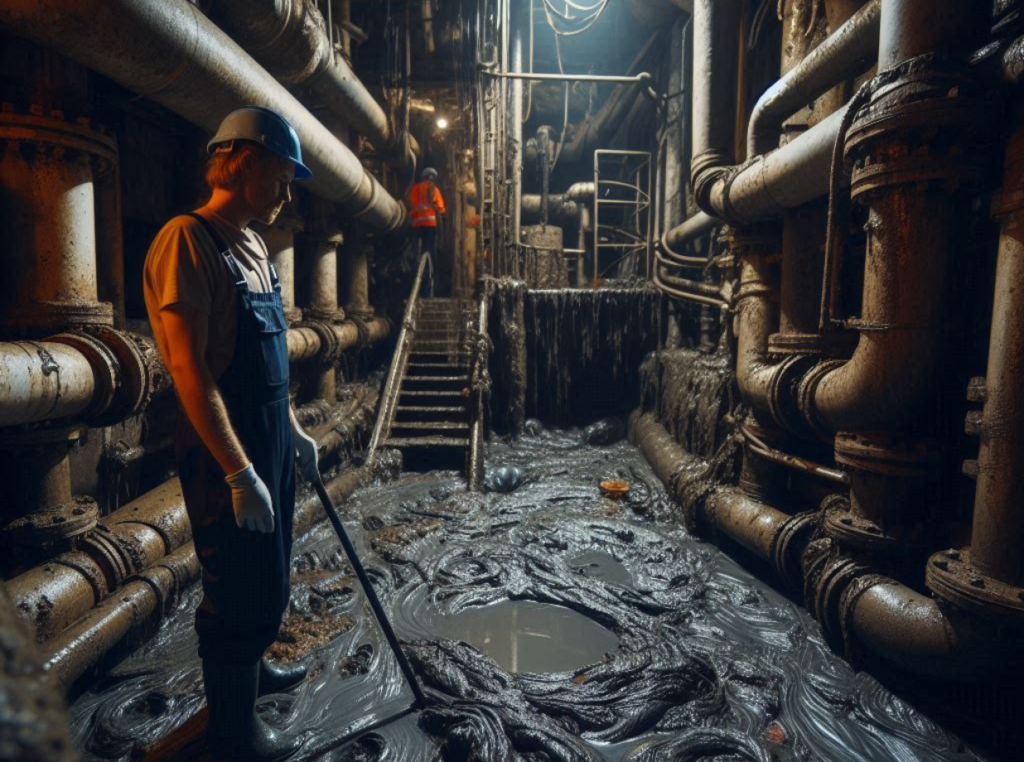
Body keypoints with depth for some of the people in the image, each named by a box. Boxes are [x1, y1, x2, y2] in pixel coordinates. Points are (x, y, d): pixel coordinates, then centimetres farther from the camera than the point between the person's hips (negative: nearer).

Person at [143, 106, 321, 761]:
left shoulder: (254, 246, 12)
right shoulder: (188, 240, -16)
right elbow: (189, 368, -23)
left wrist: (294, 431, 17)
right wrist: (239, 472, -24)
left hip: (271, 440, 9)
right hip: (225, 450, -9)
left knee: (269, 576, 23)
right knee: (242, 589, 5)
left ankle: (249, 668, 46)